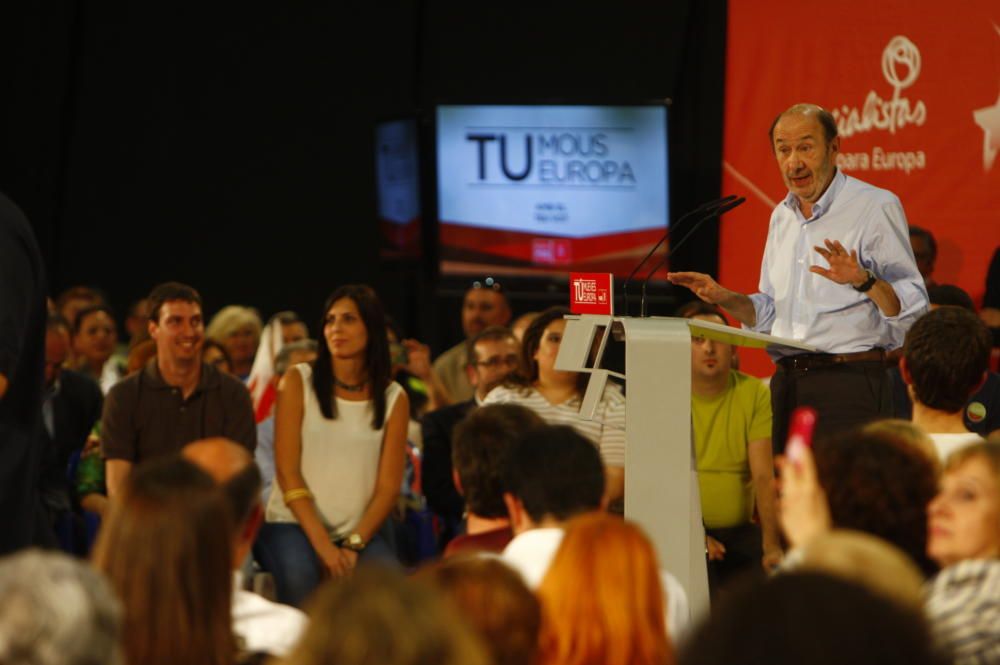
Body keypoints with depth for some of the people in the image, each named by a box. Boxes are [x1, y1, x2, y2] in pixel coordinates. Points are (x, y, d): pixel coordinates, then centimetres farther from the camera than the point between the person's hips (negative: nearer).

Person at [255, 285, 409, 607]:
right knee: (300, 578, -34)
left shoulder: (394, 398, 8)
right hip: (292, 524, -1)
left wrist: (354, 546, -13)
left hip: (359, 532, 1)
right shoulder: (298, 381, 3)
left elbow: (388, 487, 3)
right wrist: (322, 544, -15)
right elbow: (287, 472, -4)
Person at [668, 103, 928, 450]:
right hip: (787, 383, 7)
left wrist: (863, 280, -27)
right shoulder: (782, 216, 17)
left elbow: (914, 307, -11)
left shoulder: (876, 206, -5)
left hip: (850, 384, -7)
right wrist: (725, 298, 6)